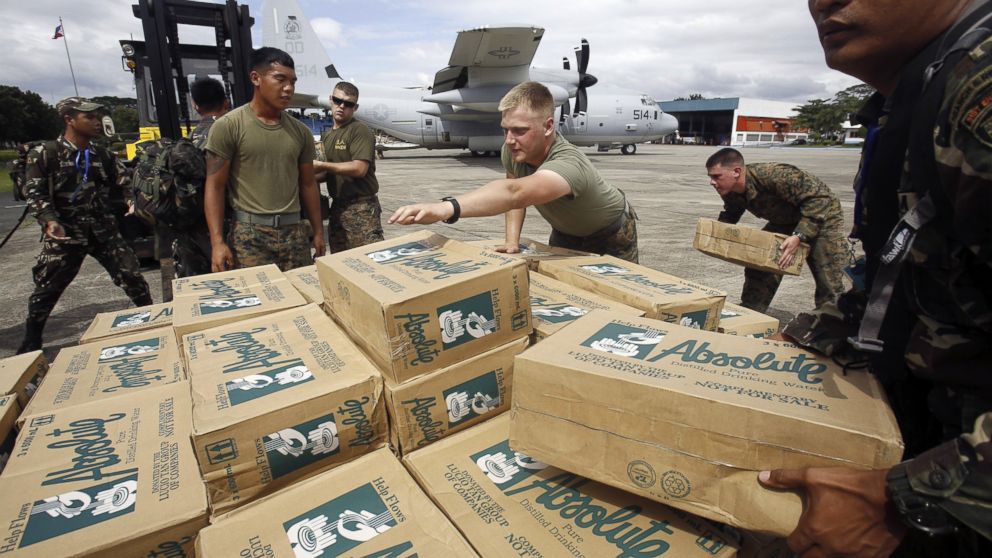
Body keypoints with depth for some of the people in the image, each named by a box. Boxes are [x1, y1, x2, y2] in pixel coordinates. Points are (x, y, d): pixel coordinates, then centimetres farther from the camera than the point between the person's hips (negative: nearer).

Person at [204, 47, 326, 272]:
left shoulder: (301, 131, 10)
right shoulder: (228, 126, -2)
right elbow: (215, 187, -4)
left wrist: (318, 232, 14)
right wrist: (217, 242, -12)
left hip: (294, 231, 4)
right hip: (249, 233, -3)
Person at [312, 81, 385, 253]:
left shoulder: (360, 130, -9)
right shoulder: (326, 135, 16)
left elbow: (359, 169, -20)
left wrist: (322, 165, -14)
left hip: (361, 207, -8)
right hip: (337, 206, 8)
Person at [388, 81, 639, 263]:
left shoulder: (569, 163, -45)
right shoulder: (513, 150, -24)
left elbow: (515, 194, -64)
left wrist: (447, 208, -77)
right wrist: (512, 241, -17)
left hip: (612, 235, -5)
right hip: (566, 231, 5)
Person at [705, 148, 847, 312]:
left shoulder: (773, 176, -40)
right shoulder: (731, 192, -15)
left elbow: (819, 198, -36)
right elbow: (730, 215, 5)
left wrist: (799, 236, -44)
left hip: (822, 215, -7)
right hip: (784, 221, 7)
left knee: (829, 282, -7)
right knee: (758, 267, 5)